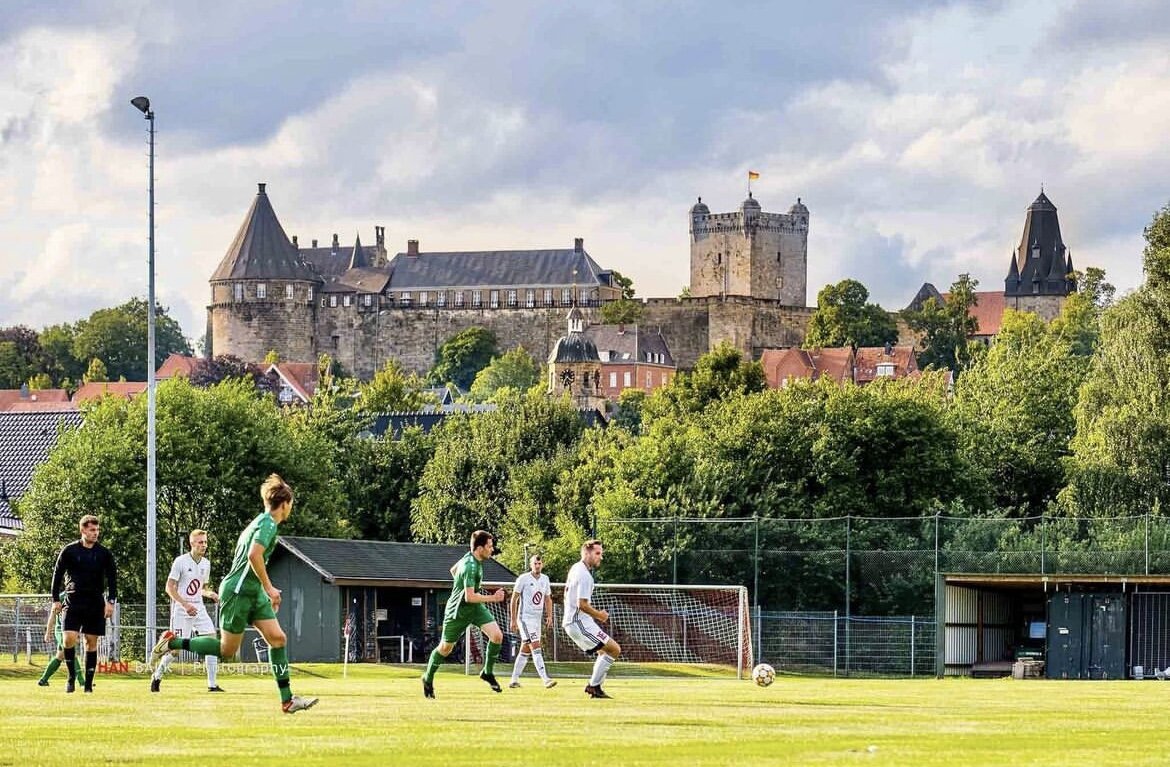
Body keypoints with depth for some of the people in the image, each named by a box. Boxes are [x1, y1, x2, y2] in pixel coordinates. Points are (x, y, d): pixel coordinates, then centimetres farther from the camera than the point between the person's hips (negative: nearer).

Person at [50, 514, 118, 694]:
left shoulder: (104, 554, 4)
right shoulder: (69, 551, 0)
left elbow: (112, 578, 6)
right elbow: (58, 575, 7)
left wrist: (111, 602, -4)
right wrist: (56, 599, 3)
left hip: (95, 603, 1)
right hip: (73, 601, -1)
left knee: (92, 642, 2)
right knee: (69, 638, -14)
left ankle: (88, 682, 8)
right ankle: (71, 676, 4)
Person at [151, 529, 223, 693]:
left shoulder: (206, 563, 10)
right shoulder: (180, 562, -9)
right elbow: (169, 588, -10)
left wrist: (210, 594, -1)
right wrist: (185, 605, -20)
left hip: (199, 609, 6)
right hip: (181, 610, -6)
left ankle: (212, 684, -7)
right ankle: (157, 676, 19)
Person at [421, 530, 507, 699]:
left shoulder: (470, 557, -2)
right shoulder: (470, 567, -30)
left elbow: (453, 570, 17)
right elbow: (470, 597, -33)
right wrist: (493, 598, -27)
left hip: (476, 608, 8)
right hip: (458, 610, -8)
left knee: (497, 635, -12)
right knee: (446, 648, 10)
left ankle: (487, 672, 5)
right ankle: (428, 678, 33)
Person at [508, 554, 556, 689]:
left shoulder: (545, 579, 9)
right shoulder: (523, 579, -8)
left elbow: (547, 599, 20)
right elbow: (514, 599, -5)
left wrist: (549, 616, 7)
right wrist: (513, 620, -8)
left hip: (537, 619, 7)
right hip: (525, 617, -7)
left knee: (526, 650, 11)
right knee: (535, 646, -17)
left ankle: (514, 680, 19)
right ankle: (545, 679, -25)